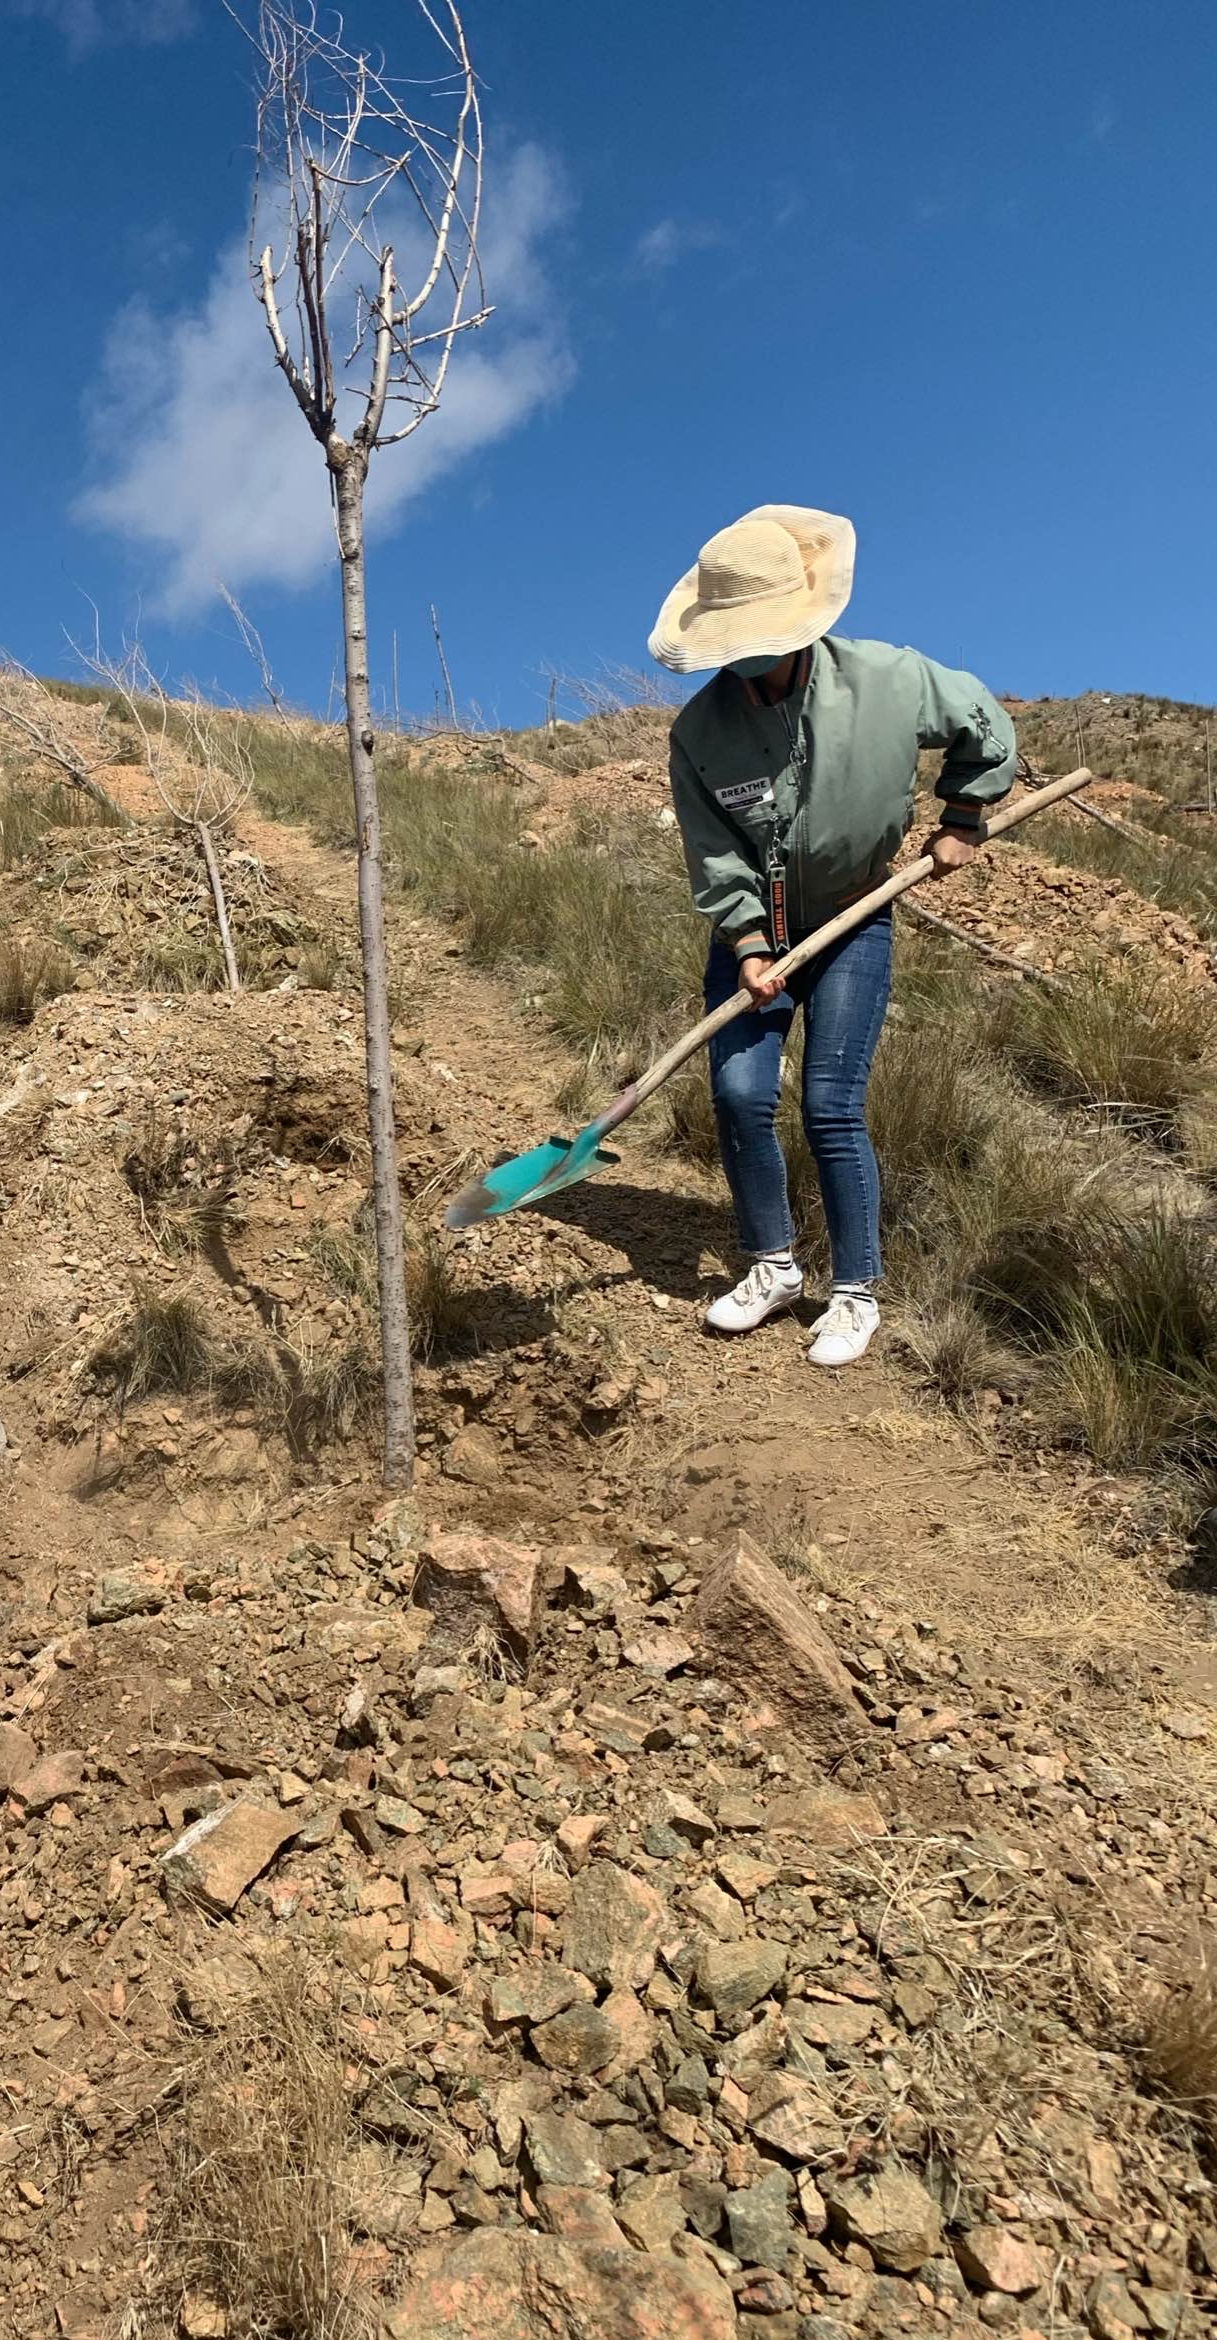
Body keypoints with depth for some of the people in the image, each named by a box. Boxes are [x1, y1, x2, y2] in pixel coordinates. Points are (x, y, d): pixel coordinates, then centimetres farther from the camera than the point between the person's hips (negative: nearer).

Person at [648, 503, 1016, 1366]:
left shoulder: (886, 679, -18)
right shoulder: (700, 730, -15)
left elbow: (986, 727, 1)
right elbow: (714, 856, -11)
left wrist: (960, 821, 5)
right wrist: (746, 945, -20)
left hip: (853, 927, -2)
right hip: (750, 932, 2)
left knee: (831, 1108, -8)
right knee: (739, 1096, -6)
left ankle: (857, 1293, 8)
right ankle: (774, 1267, 16)